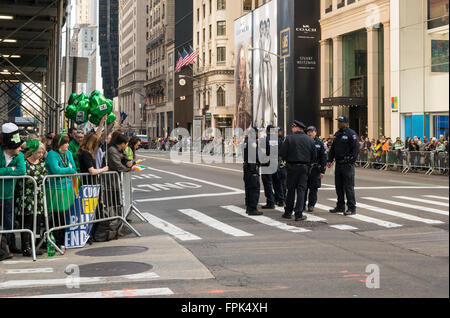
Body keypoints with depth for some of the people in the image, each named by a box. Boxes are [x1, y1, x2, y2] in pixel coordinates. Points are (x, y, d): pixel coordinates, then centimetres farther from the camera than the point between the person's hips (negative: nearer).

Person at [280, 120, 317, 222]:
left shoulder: (289, 138, -7)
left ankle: (288, 212, 16)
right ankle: (299, 214, -1)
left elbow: (282, 154, -9)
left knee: (291, 189, 9)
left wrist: (288, 161, 8)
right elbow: (314, 157, 5)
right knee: (301, 190, 3)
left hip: (292, 167, -2)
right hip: (305, 168, 2)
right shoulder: (310, 140, 4)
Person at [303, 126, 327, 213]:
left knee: (313, 189, 2)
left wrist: (322, 171, -3)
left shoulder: (320, 143, 4)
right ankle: (302, 205, 13)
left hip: (315, 169, -1)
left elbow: (324, 157, 2)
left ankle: (311, 205, 10)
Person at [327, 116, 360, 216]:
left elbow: (356, 149, -14)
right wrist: (330, 160, 12)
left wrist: (351, 162, -17)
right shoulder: (337, 134, 16)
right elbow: (333, 148, 21)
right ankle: (340, 207, 21)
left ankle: (352, 208, -2)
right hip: (338, 164, 8)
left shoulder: (351, 134, -10)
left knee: (349, 187, -7)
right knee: (339, 187, 12)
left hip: (347, 164, -8)